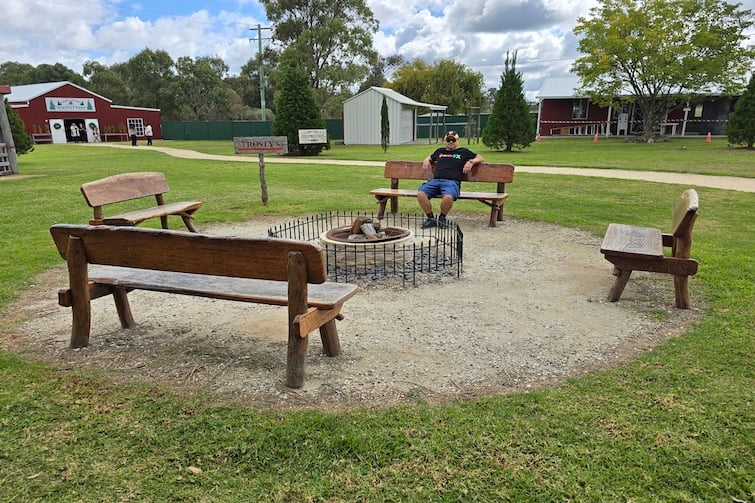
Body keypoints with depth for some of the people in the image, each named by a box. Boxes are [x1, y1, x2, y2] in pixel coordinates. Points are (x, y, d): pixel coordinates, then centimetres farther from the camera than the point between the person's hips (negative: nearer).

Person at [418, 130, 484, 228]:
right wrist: (426, 160, 28)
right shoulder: (440, 151, 32)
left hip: (452, 182, -3)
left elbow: (480, 158, 25)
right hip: (435, 180, 3)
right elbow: (430, 157, 51)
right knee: (420, 193, -28)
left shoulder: (463, 152, 24)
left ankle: (442, 218, -7)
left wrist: (471, 162, 5)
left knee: (448, 197, -39)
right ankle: (430, 218, -10)